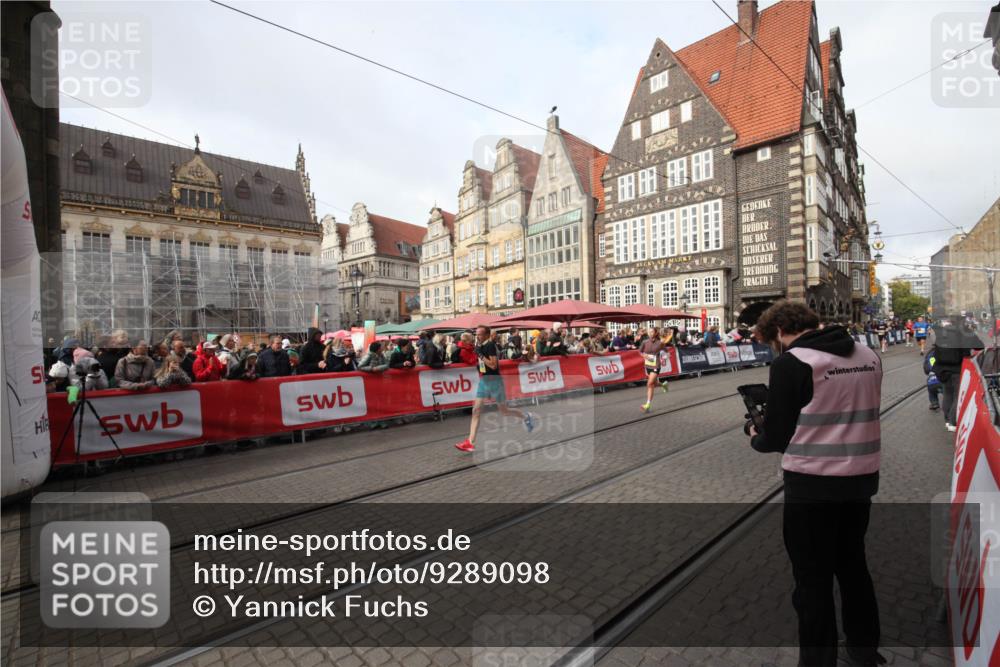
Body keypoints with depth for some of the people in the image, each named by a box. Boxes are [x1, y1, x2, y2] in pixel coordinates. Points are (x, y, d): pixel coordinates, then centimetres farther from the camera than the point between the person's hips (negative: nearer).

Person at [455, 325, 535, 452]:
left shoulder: (490, 345, -16)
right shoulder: (482, 346, 8)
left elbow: (493, 365, -23)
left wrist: (480, 355, -22)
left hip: (494, 380, -8)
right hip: (483, 381, 8)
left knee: (504, 411, 7)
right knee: (476, 410, -1)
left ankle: (526, 416, 33)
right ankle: (470, 442, -1)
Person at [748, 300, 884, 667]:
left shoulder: (791, 363, -16)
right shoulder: (869, 356, 5)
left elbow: (775, 437, -13)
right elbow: (854, 417, 12)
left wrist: (756, 439, 9)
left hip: (812, 485, -7)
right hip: (862, 478, 7)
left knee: (813, 579, 11)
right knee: (853, 564, 26)